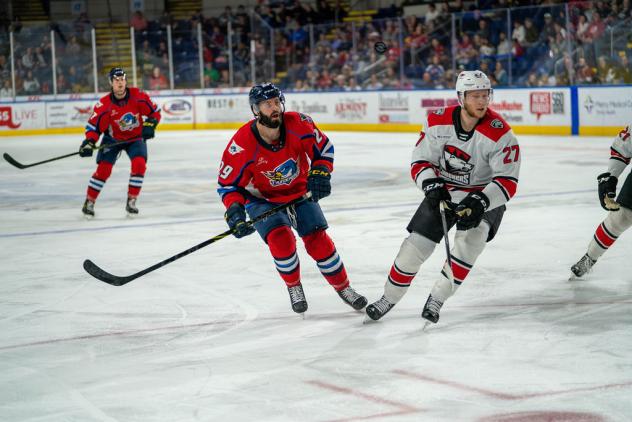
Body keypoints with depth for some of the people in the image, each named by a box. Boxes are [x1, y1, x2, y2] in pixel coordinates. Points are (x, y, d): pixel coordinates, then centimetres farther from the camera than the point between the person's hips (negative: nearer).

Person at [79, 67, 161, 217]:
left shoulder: (138, 96, -18)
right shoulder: (104, 105, -22)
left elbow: (155, 111, -5)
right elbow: (94, 126, -17)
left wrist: (150, 125, -21)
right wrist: (89, 142, -32)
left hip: (136, 137, 1)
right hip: (113, 139, -1)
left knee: (139, 164, -20)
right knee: (104, 168, -13)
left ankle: (131, 202, -6)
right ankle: (89, 202, 2)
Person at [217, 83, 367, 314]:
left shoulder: (298, 125, -21)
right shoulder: (242, 144, -27)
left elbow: (323, 147, -3)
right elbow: (228, 183, -17)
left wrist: (320, 173, -17)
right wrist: (234, 211, -30)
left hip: (300, 192, 2)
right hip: (263, 199, -2)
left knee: (318, 240, -6)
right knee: (280, 238, -25)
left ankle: (343, 287, 15)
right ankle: (293, 287, 2)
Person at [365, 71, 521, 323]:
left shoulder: (499, 133, -24)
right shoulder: (438, 122, -15)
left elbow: (507, 182, -24)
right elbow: (420, 162, -6)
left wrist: (480, 202, -38)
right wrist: (431, 185, -25)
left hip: (484, 196, -3)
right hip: (443, 191, 3)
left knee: (469, 242, -27)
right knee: (416, 245, -1)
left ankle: (437, 299, -10)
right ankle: (389, 298, 22)